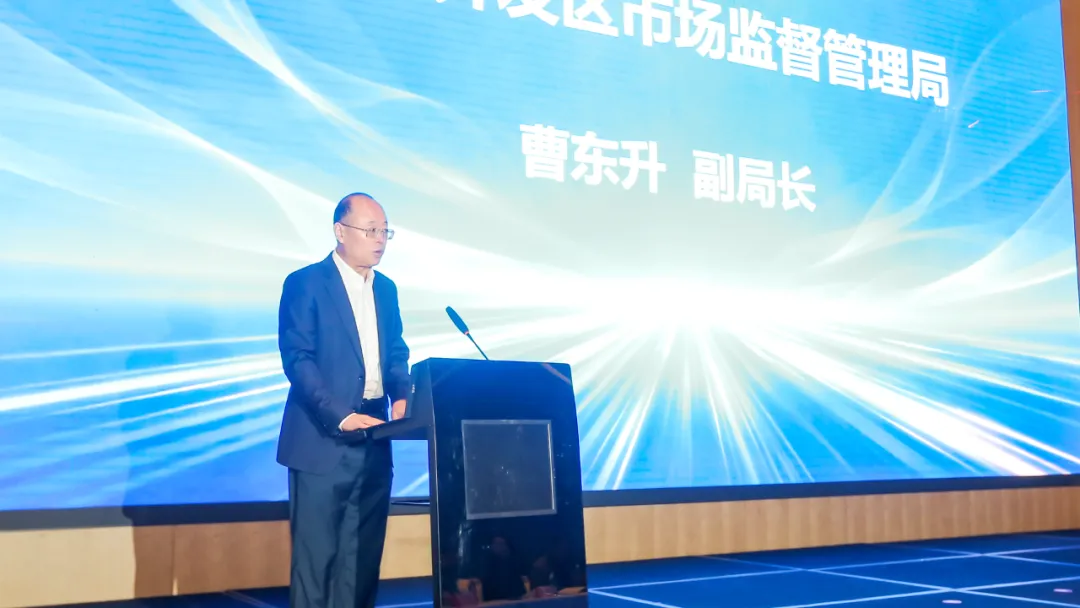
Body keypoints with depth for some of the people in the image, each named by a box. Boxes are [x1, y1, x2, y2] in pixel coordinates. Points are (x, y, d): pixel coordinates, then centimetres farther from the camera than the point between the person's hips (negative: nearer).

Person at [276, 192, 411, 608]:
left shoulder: (386, 289, 15)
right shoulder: (305, 283, -5)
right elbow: (297, 359, -12)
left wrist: (401, 397, -3)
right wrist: (342, 417, -21)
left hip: (374, 442, 6)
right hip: (323, 441, -6)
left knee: (364, 553, 8)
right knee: (316, 553, -2)